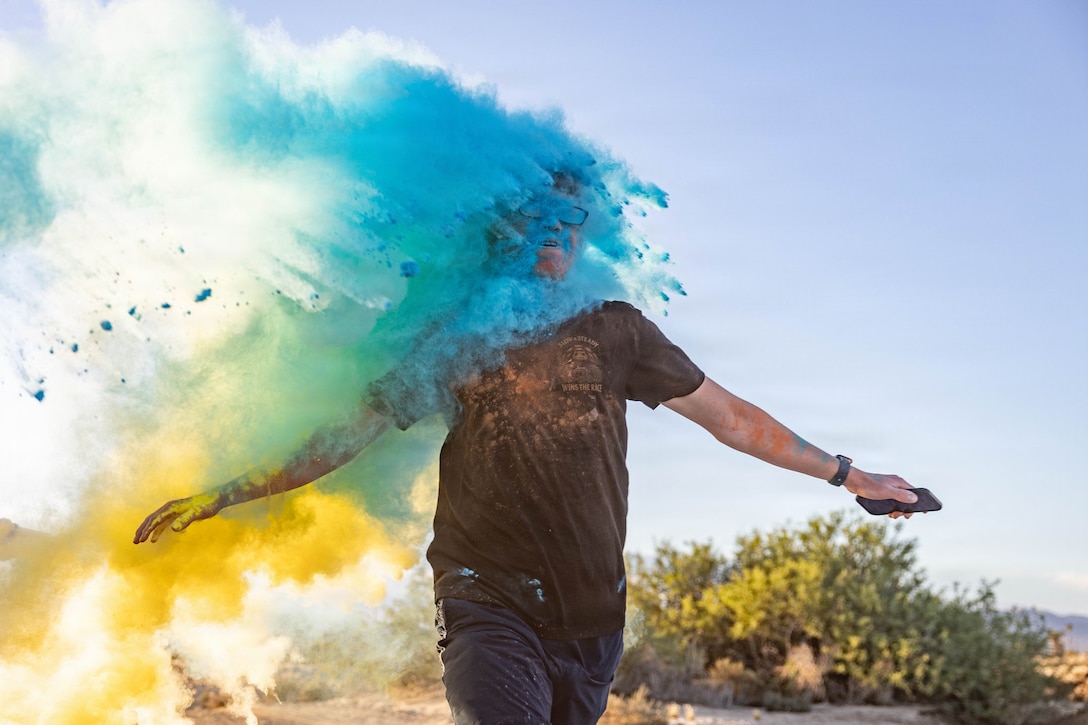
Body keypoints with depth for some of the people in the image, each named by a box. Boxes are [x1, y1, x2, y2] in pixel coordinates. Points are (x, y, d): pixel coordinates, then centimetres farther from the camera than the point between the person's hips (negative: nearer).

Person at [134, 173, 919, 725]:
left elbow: (731, 417, 13)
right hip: (491, 610, -3)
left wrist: (846, 474, 15)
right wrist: (221, 495, -2)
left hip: (591, 623, 3)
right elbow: (344, 435, 4)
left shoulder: (614, 331, 8)